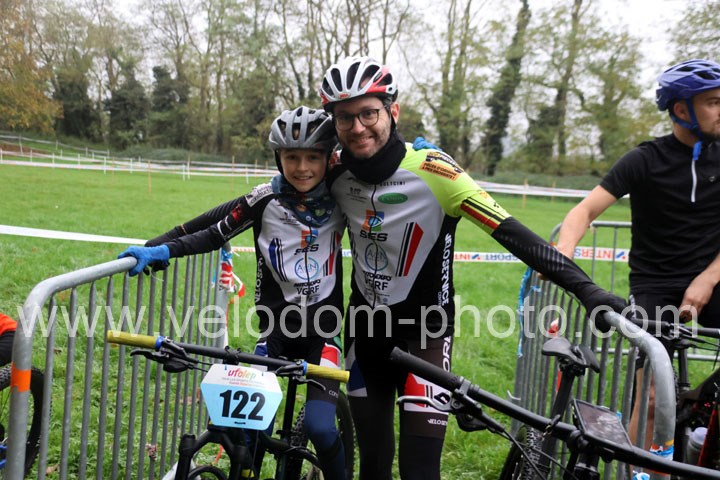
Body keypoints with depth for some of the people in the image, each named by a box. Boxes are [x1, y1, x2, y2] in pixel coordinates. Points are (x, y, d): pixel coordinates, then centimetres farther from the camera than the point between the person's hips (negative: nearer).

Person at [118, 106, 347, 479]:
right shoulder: (265, 201, -8)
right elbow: (213, 234, -1)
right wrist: (158, 250, -11)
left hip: (323, 326, 0)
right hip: (276, 324, 1)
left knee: (319, 426, -13)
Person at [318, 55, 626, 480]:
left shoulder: (431, 170, -21)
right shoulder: (336, 173, -7)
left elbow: (513, 234, -24)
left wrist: (586, 288, -32)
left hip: (423, 331, -4)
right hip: (365, 329, 4)